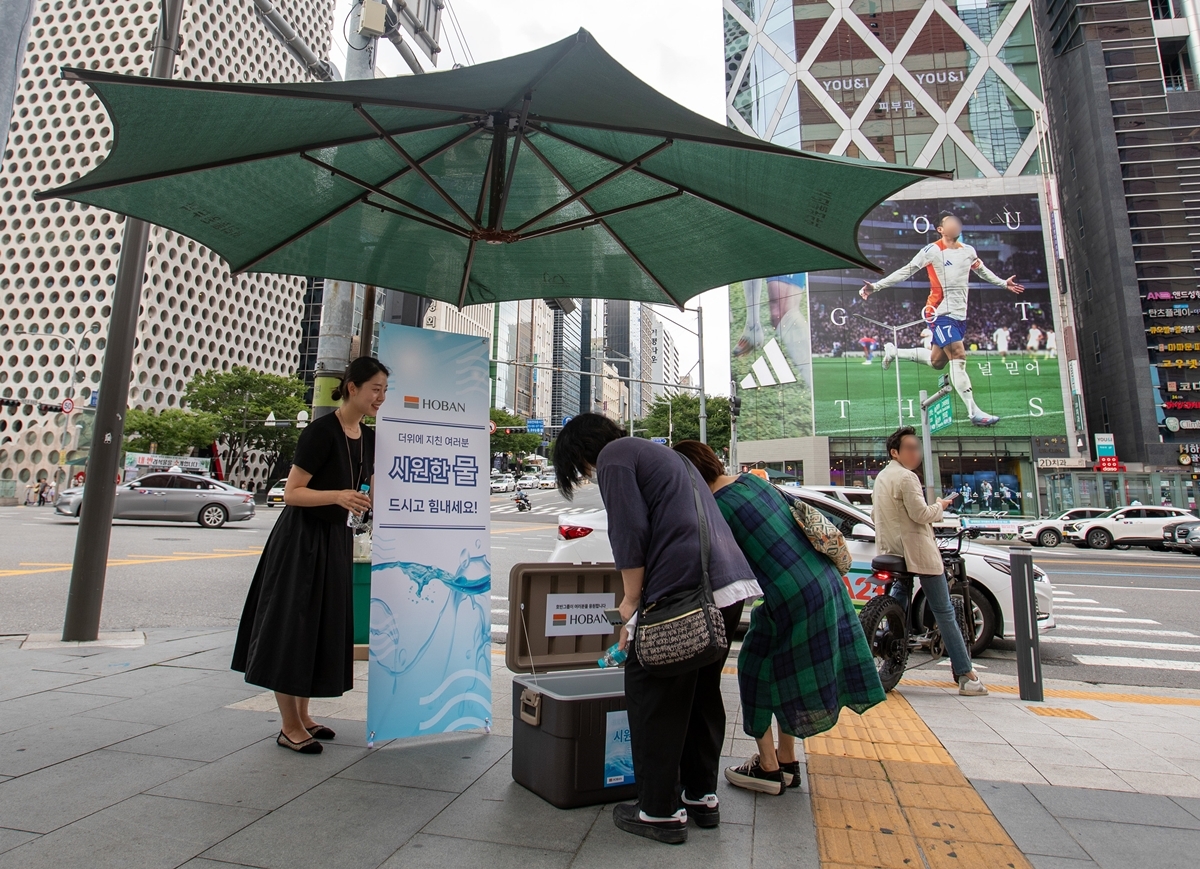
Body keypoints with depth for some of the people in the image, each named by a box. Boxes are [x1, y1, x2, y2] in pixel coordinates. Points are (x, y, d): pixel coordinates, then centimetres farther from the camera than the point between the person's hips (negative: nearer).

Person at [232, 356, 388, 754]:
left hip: (336, 541, 8)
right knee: (292, 628, 2)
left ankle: (302, 717, 28)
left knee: (322, 629, 14)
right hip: (301, 540, -8)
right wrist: (338, 496, -31)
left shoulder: (368, 438, 5)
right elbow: (291, 493, -19)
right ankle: (289, 727, 15)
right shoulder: (321, 431, -17)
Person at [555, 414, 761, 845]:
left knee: (652, 694, 4)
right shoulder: (664, 454, 28)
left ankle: (660, 812, 15)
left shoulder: (614, 455, 1)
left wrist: (631, 601, -2)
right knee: (702, 692, 19)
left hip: (683, 590, -9)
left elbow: (630, 532, -11)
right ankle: (701, 796, 31)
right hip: (731, 583, 10)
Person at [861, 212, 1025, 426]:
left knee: (937, 361, 11)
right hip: (940, 313, -7)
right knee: (958, 357, -15)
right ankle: (974, 413, -12)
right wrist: (876, 286, -18)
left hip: (960, 315, 7)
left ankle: (893, 352, 32)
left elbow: (982, 270, 30)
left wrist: (1003, 283, 38)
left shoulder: (968, 251, 12)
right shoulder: (932, 251, -7)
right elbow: (905, 272, -9)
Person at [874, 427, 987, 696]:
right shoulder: (906, 477, -14)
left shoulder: (881, 478, 14)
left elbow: (875, 514, 22)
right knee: (944, 613, -3)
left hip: (892, 553, 9)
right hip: (918, 552, -9)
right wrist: (940, 506, -2)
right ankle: (966, 676, -1)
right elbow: (920, 514, -19)